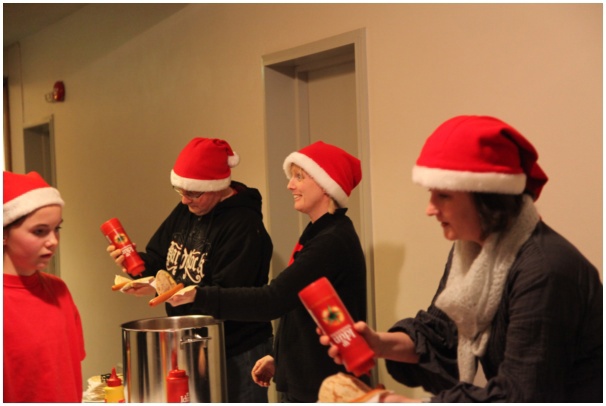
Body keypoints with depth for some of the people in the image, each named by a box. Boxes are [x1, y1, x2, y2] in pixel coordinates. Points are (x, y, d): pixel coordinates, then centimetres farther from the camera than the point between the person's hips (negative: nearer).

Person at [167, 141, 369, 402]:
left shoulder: (333, 241, -21)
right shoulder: (319, 233, 11)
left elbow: (272, 300, -27)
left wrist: (198, 296, -28)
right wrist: (279, 358, 14)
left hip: (323, 388, -9)